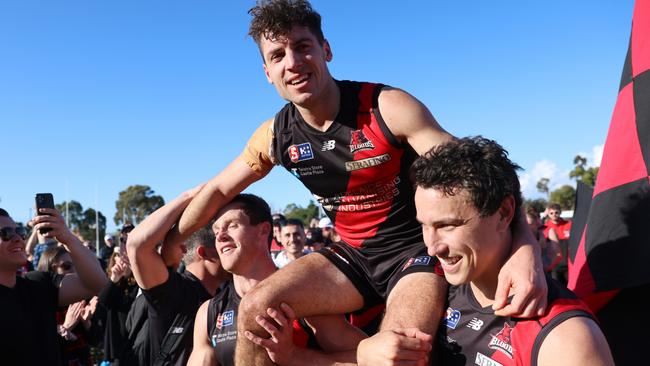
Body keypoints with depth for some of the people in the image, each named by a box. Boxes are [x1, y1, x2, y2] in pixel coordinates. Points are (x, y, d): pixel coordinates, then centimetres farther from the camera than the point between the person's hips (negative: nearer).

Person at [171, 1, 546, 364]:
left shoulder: (389, 108, -19)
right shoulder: (276, 136, -4)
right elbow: (219, 190, 11)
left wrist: (524, 248, -37)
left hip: (418, 249, -4)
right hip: (354, 256, 5)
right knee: (255, 309, -15)